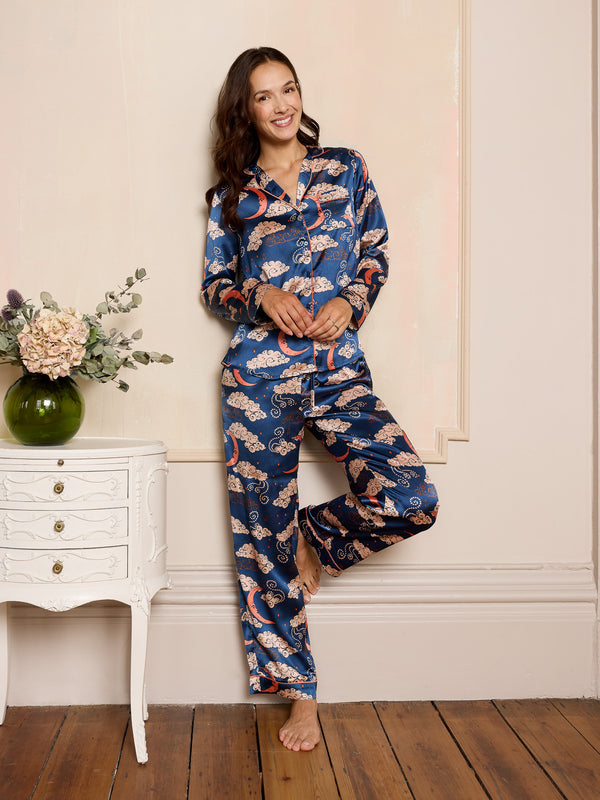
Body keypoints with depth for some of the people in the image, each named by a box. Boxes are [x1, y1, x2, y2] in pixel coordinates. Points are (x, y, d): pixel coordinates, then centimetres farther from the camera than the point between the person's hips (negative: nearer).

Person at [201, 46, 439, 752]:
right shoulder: (233, 194, 10)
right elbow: (215, 284, 11)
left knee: (412, 499, -17)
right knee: (265, 533, 2)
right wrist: (262, 296, -9)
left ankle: (312, 537, 16)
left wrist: (349, 300, -7)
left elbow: (375, 252, 13)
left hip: (339, 368, 1)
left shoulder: (346, 169, 12)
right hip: (260, 373, 0)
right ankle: (299, 693, 19)